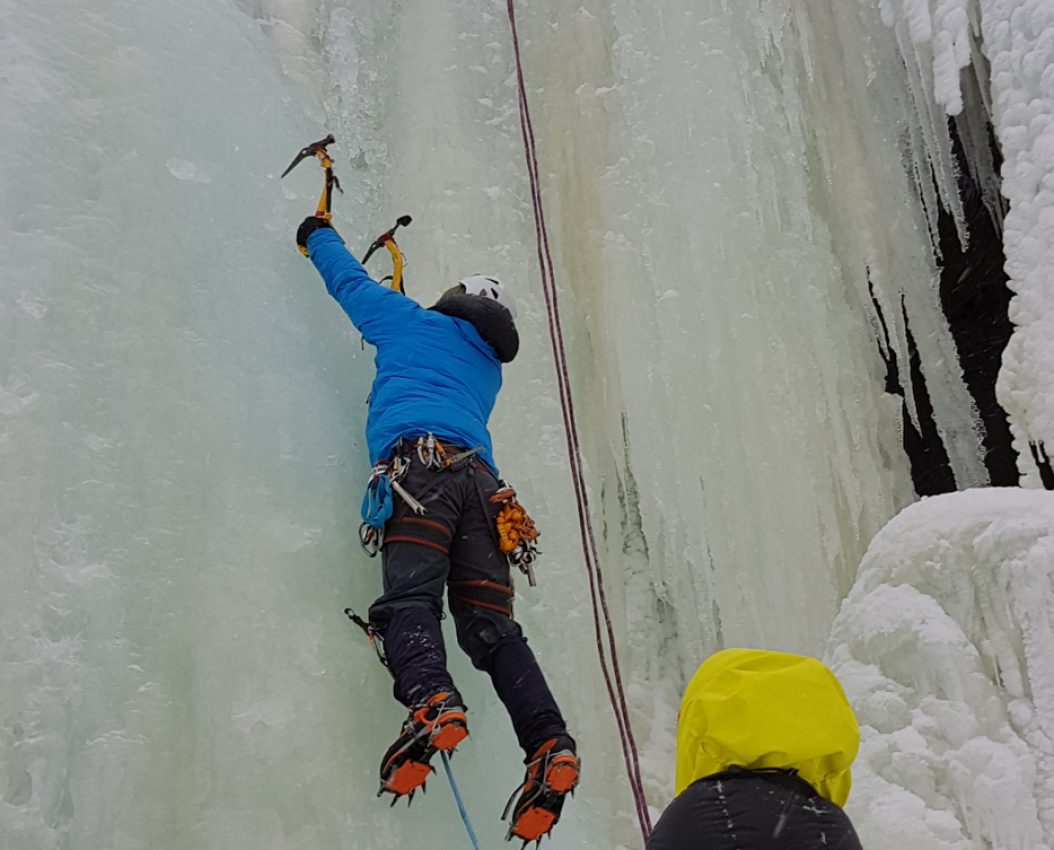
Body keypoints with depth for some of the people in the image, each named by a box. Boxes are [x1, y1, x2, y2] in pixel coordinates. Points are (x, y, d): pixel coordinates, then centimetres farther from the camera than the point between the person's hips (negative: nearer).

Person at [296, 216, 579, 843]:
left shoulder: (415, 322, 23)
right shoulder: (489, 369, 37)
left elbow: (350, 280, 34)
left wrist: (319, 235, 56)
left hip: (420, 462, -5)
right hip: (480, 479, 5)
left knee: (409, 596, -20)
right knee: (490, 624, -4)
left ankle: (433, 705, -44)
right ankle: (550, 743, -19)